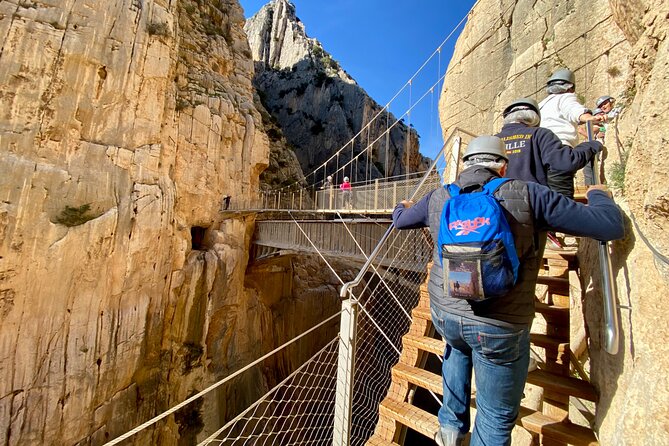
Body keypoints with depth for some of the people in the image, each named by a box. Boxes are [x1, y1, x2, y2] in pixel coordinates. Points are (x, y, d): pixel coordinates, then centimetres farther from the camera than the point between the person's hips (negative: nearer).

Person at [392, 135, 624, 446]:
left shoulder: (439, 197, 1)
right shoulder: (526, 195, -8)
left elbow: (400, 220, 18)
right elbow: (611, 226, -3)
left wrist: (404, 207, 42)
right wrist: (598, 195, 19)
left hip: (444, 314, 4)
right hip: (500, 327, -3)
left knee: (457, 348, 38)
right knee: (497, 417, 19)